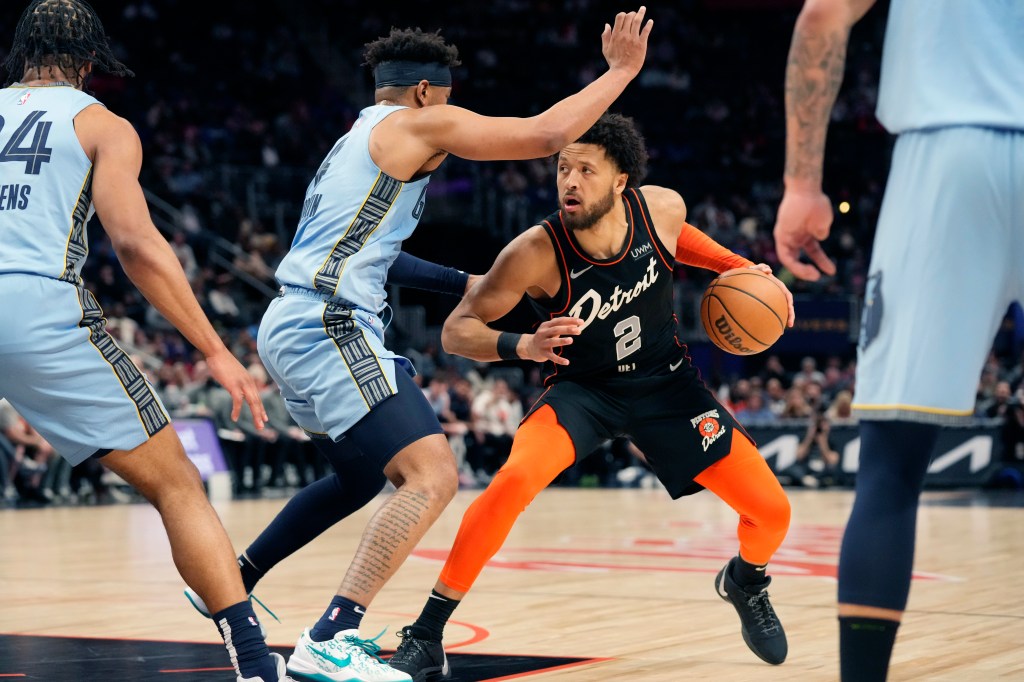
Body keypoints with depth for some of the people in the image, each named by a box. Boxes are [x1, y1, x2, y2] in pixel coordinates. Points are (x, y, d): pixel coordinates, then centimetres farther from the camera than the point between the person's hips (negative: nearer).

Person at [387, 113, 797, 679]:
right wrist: (523, 346, -40)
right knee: (513, 481, -33)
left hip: (666, 382, 3)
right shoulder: (535, 253, -29)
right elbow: (457, 330, -22)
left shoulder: (663, 208, -19)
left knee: (772, 513, -1)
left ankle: (744, 582, 39)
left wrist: (738, 267, -2)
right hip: (582, 388, -3)